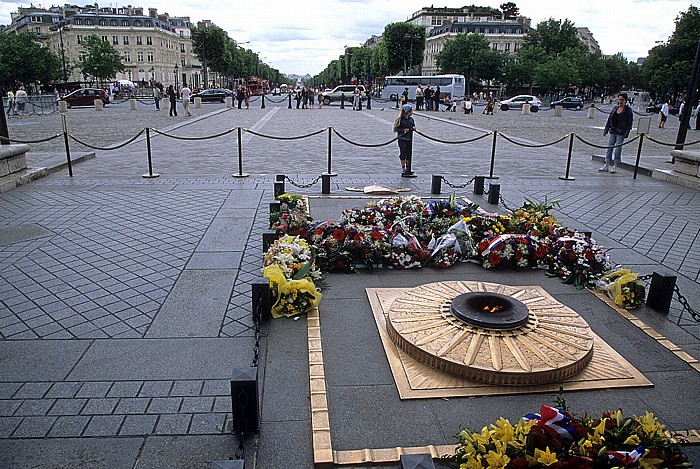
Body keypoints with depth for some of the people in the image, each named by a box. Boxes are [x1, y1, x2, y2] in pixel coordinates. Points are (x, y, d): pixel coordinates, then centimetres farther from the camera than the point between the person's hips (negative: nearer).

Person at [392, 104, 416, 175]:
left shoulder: (411, 119, 8)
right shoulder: (400, 119, -10)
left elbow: (413, 126, 17)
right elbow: (397, 129, -11)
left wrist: (413, 128, -5)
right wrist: (403, 130, -23)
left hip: (409, 139, 6)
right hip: (402, 139, -6)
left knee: (409, 153, 8)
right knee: (403, 153, -4)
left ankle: (407, 169, 17)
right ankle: (403, 169, 3)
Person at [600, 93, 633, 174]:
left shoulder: (628, 110, -3)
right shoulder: (615, 108, 11)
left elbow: (629, 123, -6)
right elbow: (609, 120, 15)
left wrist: (626, 134, -14)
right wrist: (605, 130, 10)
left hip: (621, 133, -5)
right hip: (612, 131, 5)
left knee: (618, 150, -3)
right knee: (609, 148, 5)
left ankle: (615, 166, 4)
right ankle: (607, 165, 12)